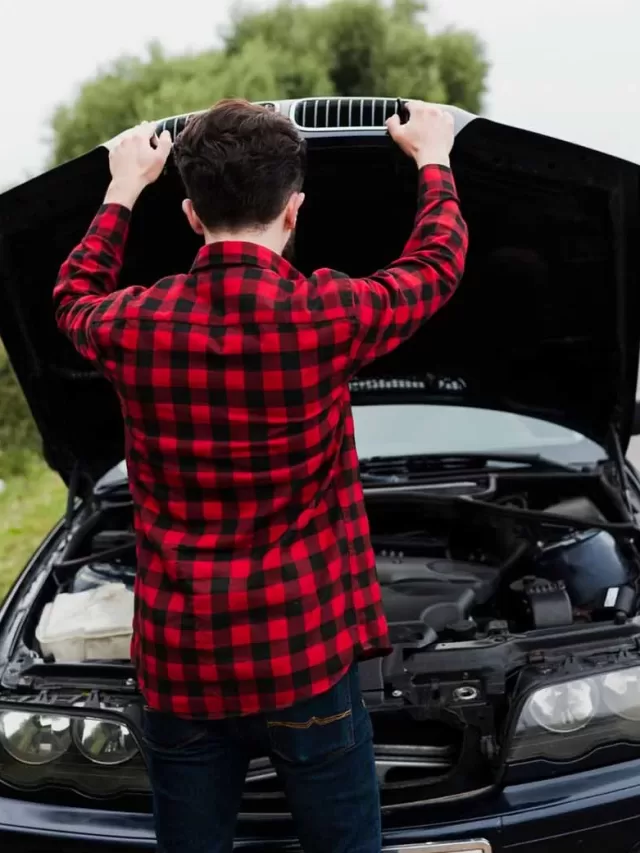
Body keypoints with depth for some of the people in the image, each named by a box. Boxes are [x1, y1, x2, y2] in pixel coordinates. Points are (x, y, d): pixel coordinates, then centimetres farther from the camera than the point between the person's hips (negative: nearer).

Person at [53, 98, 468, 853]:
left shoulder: (133, 326, -6)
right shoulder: (327, 316, -14)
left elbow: (75, 298, 21)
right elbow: (437, 265, 8)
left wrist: (124, 189, 32)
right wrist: (433, 160, 26)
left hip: (178, 666, 3)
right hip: (304, 659, -2)